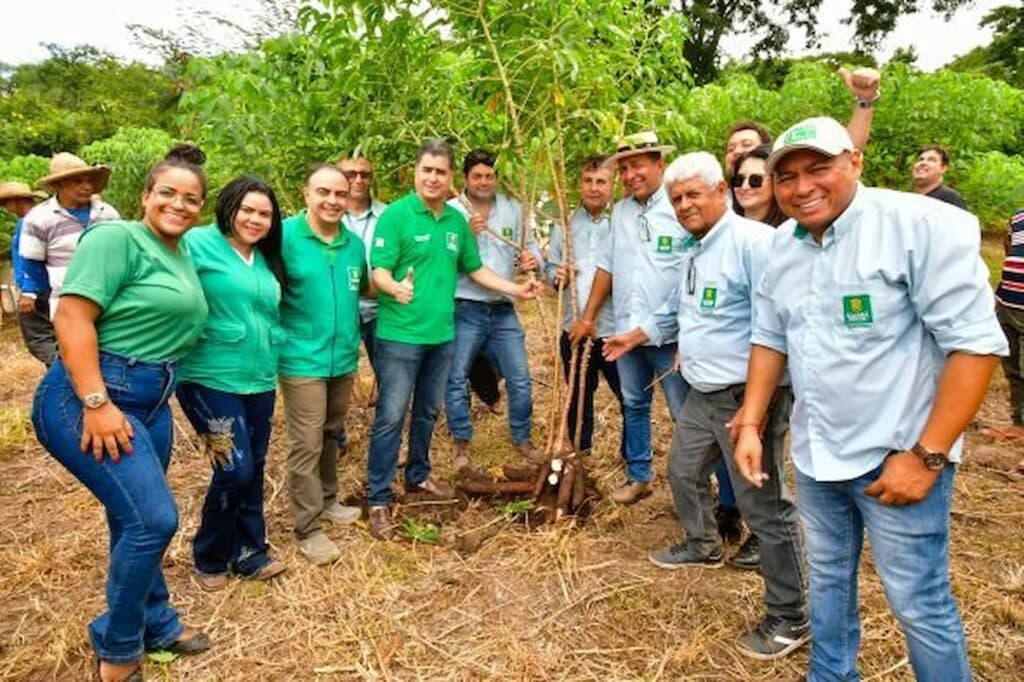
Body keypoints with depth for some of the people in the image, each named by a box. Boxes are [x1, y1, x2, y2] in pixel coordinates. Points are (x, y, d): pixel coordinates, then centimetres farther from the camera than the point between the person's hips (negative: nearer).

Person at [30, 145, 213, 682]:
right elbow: (71, 318, -19)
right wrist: (96, 405, -24)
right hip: (89, 397, -8)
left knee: (137, 521, 18)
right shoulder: (116, 238, -11)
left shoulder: (183, 258, 14)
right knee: (152, 519, -11)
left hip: (150, 401, 8)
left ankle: (155, 624, 35)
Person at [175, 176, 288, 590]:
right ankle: (209, 559, 17)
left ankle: (249, 552, 29)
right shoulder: (199, 243, -8)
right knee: (235, 470, -7)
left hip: (260, 381, 7)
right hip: (211, 380, -6)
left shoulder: (267, 259, 12)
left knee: (254, 469, 13)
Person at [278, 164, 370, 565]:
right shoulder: (285, 236, -12)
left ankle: (327, 500, 39)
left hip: (344, 357, 6)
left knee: (331, 435, 21)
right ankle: (308, 528, 11)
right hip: (303, 359, -6)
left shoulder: (354, 243, 6)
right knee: (306, 445, -1)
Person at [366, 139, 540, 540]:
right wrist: (396, 288, -37)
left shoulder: (457, 221, 9)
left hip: (441, 333, 6)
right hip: (400, 334, -6)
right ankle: (378, 499, 9)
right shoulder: (396, 215, -10)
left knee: (428, 412, 18)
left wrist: (514, 289, 11)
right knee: (391, 416, -2)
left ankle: (418, 476, 36)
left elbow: (475, 269, 18)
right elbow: (379, 271, -15)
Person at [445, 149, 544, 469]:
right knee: (456, 379, 4)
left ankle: (522, 439, 28)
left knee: (520, 379, 8)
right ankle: (462, 444, 22)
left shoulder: (513, 209, 8)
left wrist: (533, 259, -9)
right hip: (464, 310, -3)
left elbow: (530, 244, 13)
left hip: (503, 311, 3)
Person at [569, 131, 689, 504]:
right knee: (634, 405, 17)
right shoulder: (620, 211, 9)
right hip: (626, 332, 6)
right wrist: (588, 315, 14)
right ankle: (638, 476, 32)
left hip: (669, 335, -6)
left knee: (686, 415, 2)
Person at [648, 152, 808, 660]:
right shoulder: (692, 250, 13)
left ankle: (789, 616, 14)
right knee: (683, 471, 24)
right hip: (702, 395, 10)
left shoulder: (752, 240, -18)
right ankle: (703, 545, 50)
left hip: (747, 396, -9)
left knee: (764, 505, -2)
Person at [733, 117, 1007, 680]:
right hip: (814, 454, 7)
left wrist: (927, 455, -20)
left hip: (897, 454, -6)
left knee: (918, 603, 5)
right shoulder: (781, 246, 4)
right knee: (827, 578, 22)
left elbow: (975, 342, -19)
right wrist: (750, 424, 5)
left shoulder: (923, 225, -17)